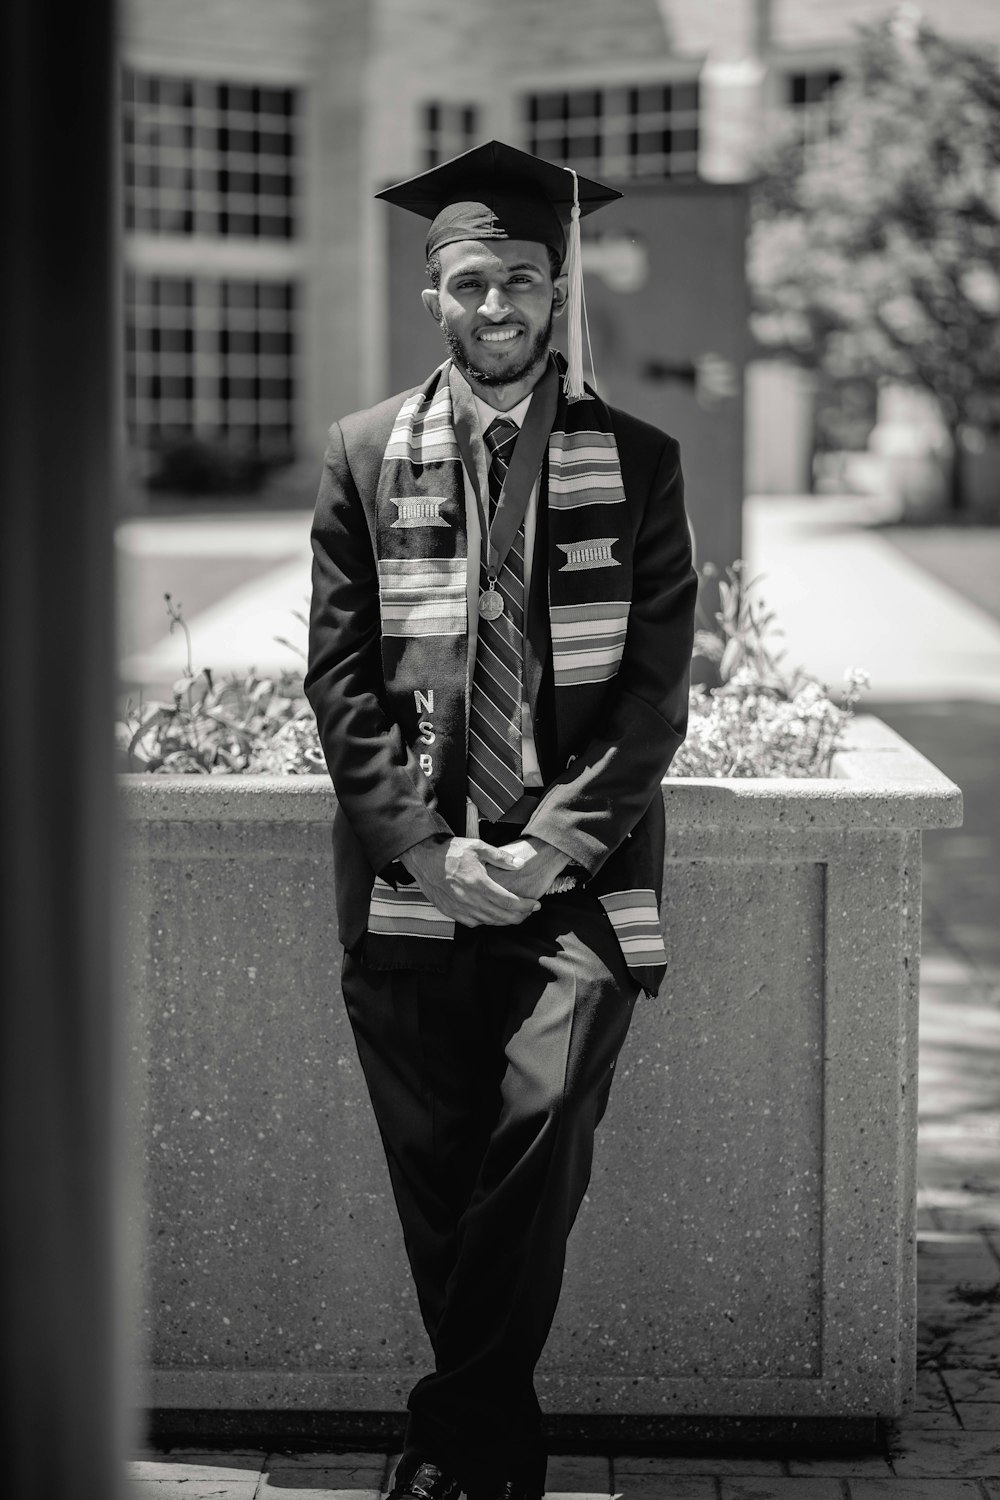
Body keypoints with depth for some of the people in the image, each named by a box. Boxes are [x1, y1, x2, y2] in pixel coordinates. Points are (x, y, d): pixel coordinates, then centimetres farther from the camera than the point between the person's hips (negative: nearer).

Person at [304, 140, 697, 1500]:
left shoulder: (637, 461, 6)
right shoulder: (367, 454, 10)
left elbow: (657, 684, 1)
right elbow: (339, 677, 5)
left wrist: (554, 847, -10)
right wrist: (425, 846, -6)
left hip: (573, 880, -1)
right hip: (411, 880, 2)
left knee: (542, 1116, -19)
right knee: (434, 1170, 2)